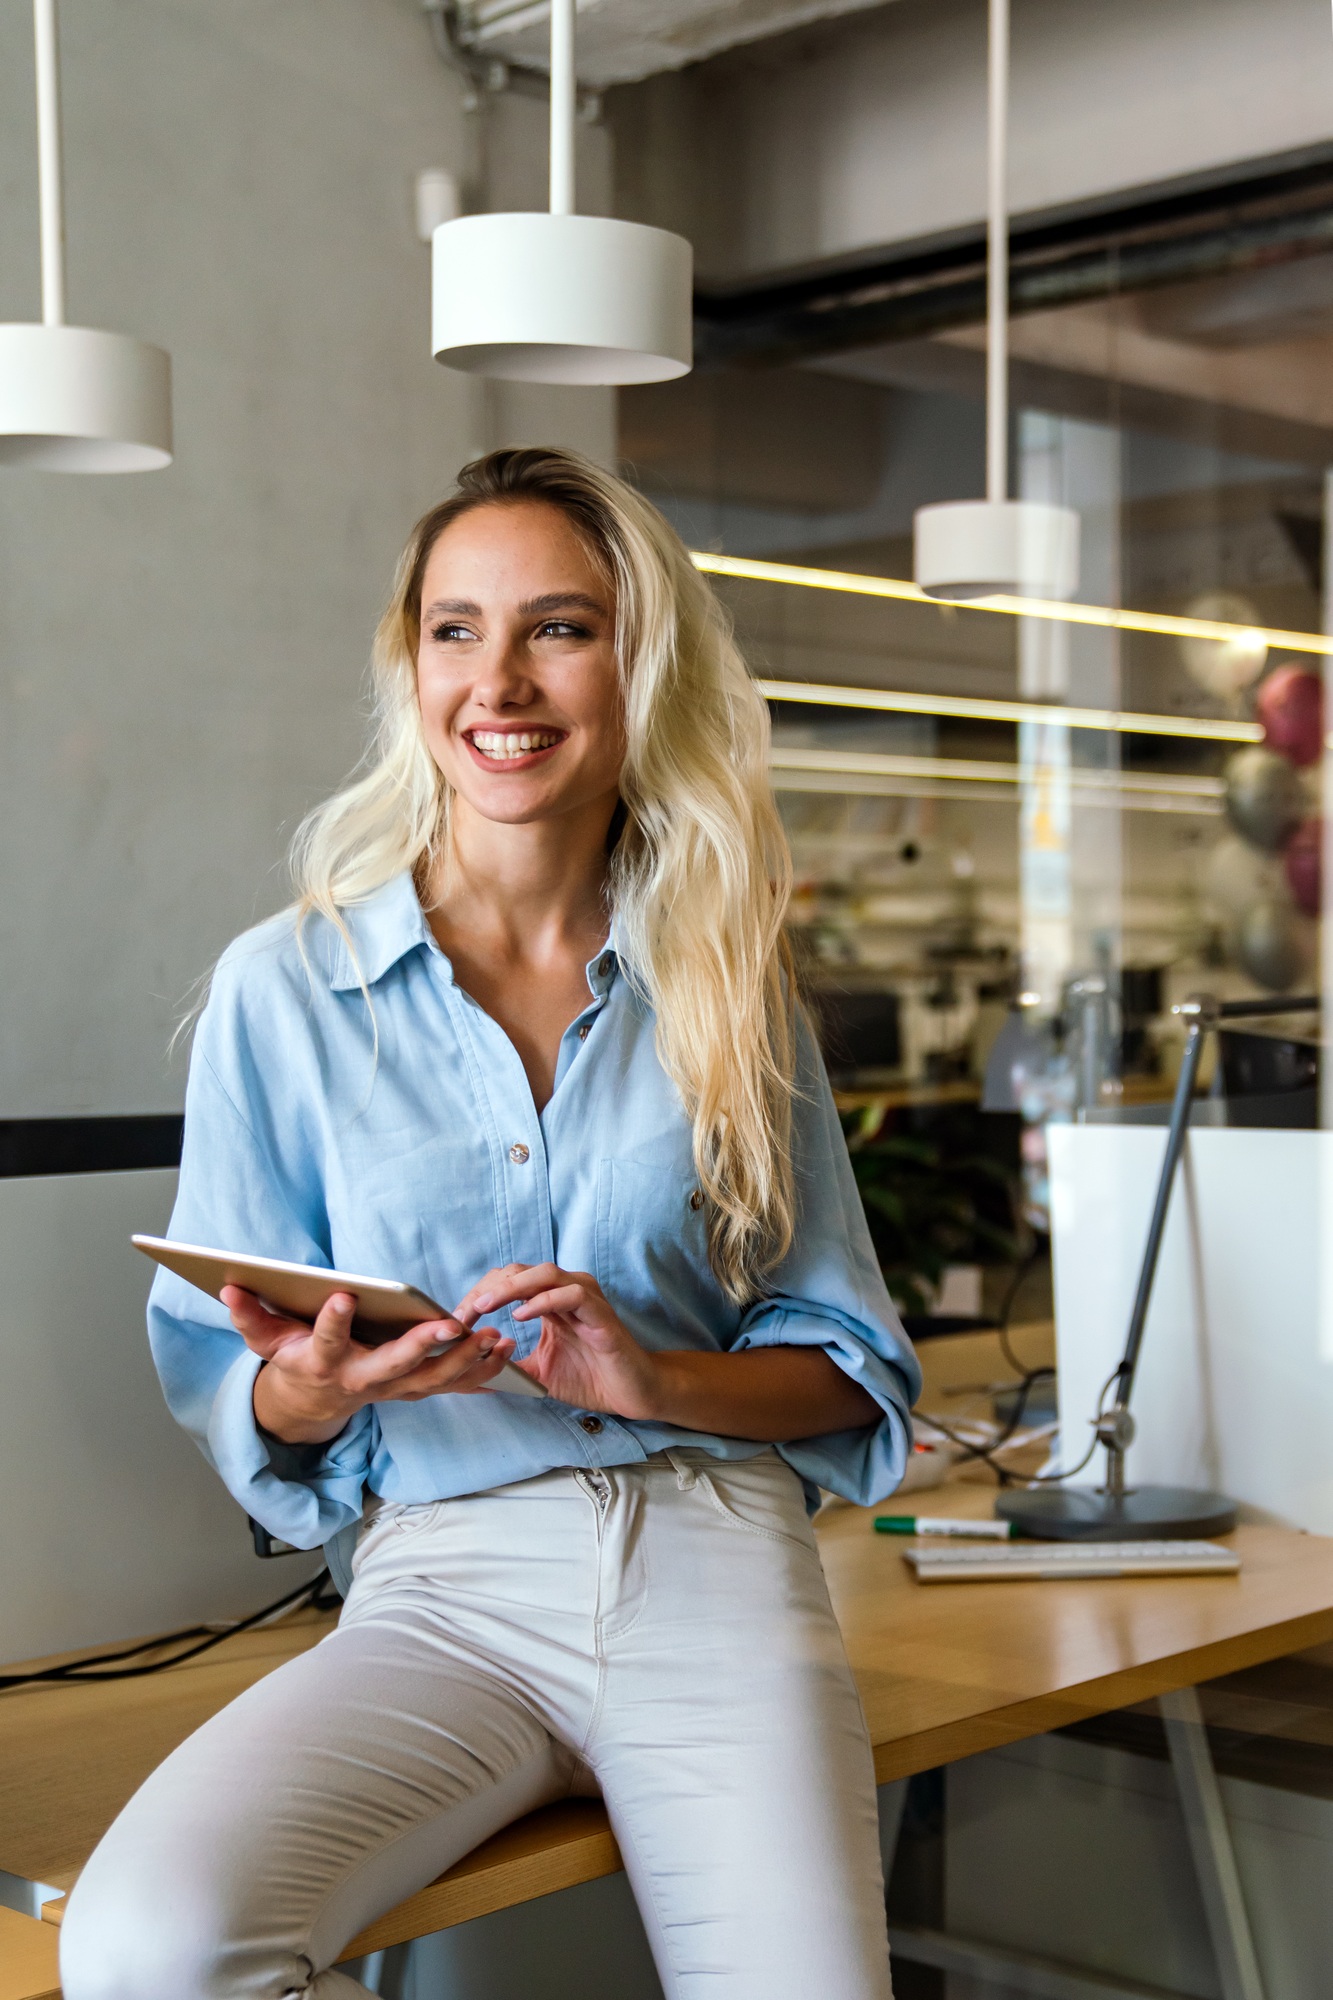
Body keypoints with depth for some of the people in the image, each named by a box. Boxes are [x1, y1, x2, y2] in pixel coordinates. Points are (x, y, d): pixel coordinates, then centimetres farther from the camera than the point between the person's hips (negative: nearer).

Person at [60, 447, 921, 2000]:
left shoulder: (728, 994, 10)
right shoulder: (283, 989, 5)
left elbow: (852, 1368, 10)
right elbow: (222, 1387, 7)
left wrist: (656, 1377, -10)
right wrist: (310, 1388, -17)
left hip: (715, 1572, 1)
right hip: (440, 1589, -1)